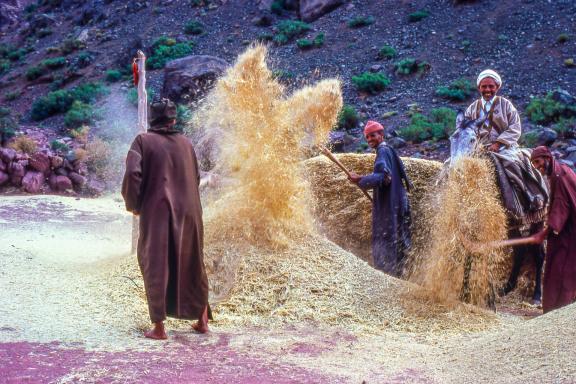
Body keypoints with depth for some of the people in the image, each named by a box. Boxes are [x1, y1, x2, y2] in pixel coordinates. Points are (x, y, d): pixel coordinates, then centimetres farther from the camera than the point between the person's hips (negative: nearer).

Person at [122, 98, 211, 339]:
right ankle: (202, 319, 23)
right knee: (192, 265, 16)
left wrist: (133, 205, -2)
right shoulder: (185, 143, 7)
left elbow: (133, 174, -16)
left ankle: (159, 327, 5)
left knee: (156, 267, 5)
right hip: (188, 213, 4)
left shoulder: (143, 141, -5)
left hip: (156, 213, -3)